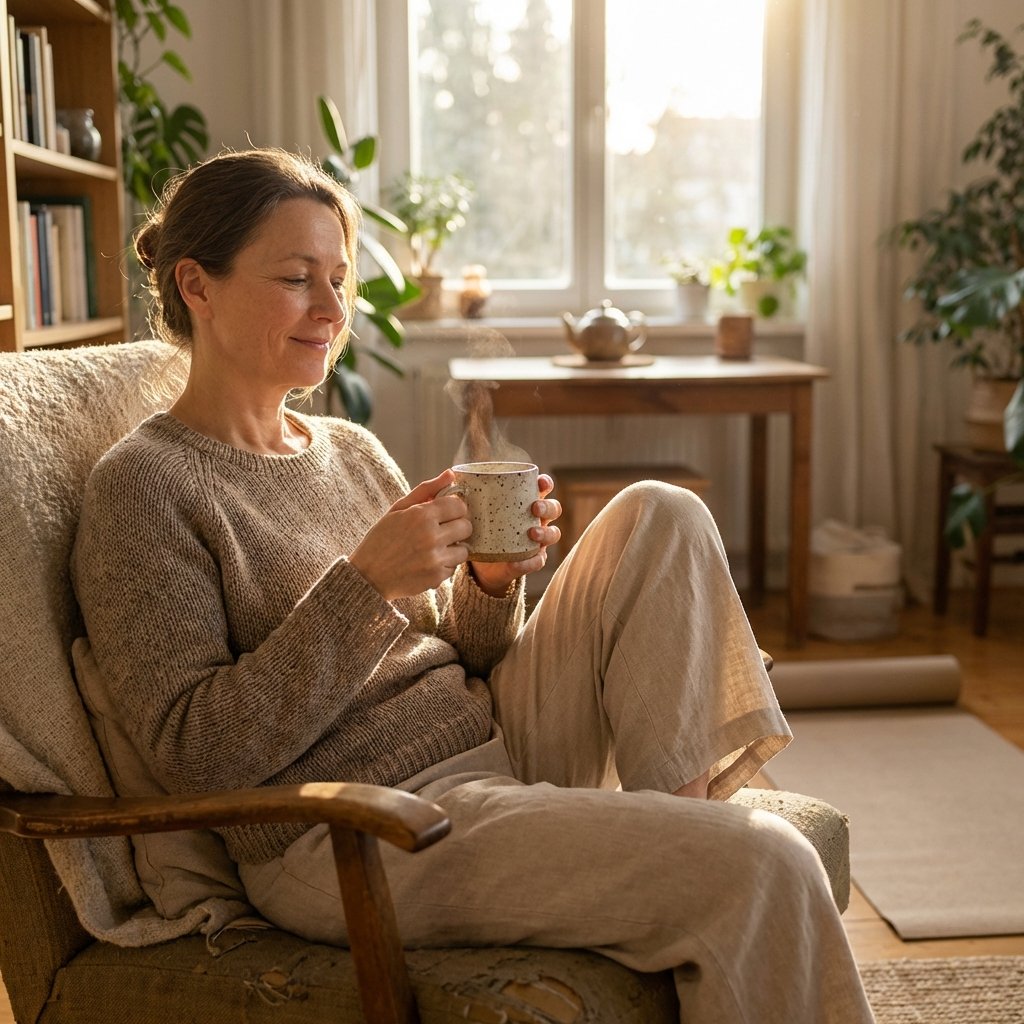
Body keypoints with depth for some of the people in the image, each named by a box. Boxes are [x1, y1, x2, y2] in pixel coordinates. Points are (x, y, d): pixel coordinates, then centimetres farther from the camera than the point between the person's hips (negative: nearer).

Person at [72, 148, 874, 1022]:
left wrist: (493, 583, -6)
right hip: (359, 837, -8)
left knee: (662, 516, -1)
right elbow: (194, 754, -15)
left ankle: (679, 828, -7)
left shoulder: (351, 450, 14)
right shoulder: (144, 486, -7)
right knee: (760, 867, -23)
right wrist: (364, 585, -22)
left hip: (494, 746, 8)